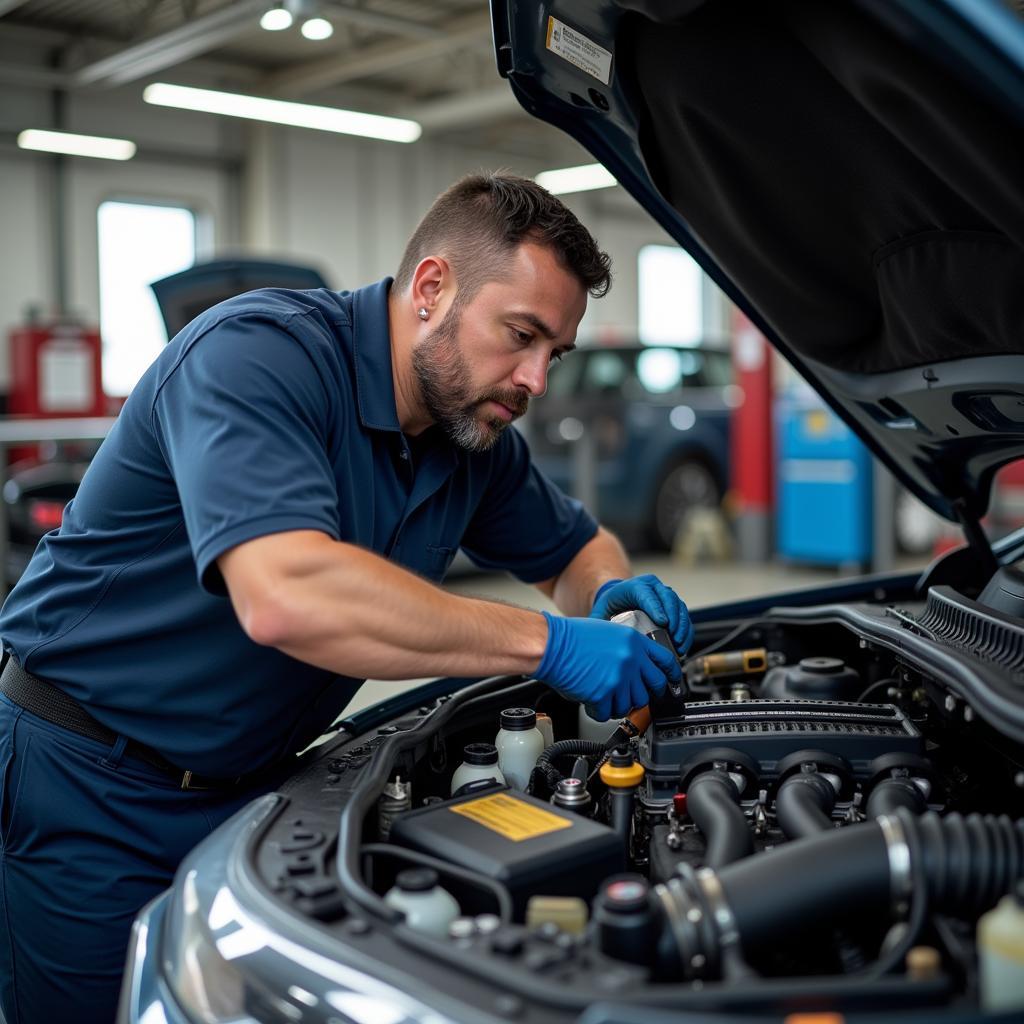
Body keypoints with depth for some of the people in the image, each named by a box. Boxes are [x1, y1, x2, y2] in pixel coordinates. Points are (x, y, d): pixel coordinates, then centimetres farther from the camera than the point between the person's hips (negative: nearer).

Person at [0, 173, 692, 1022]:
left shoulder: (477, 434, -1)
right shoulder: (259, 352, -26)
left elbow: (575, 546, 16)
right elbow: (287, 596, -42)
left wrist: (613, 594, -9)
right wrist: (548, 643, -35)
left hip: (250, 782, 7)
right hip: (88, 790, -6)